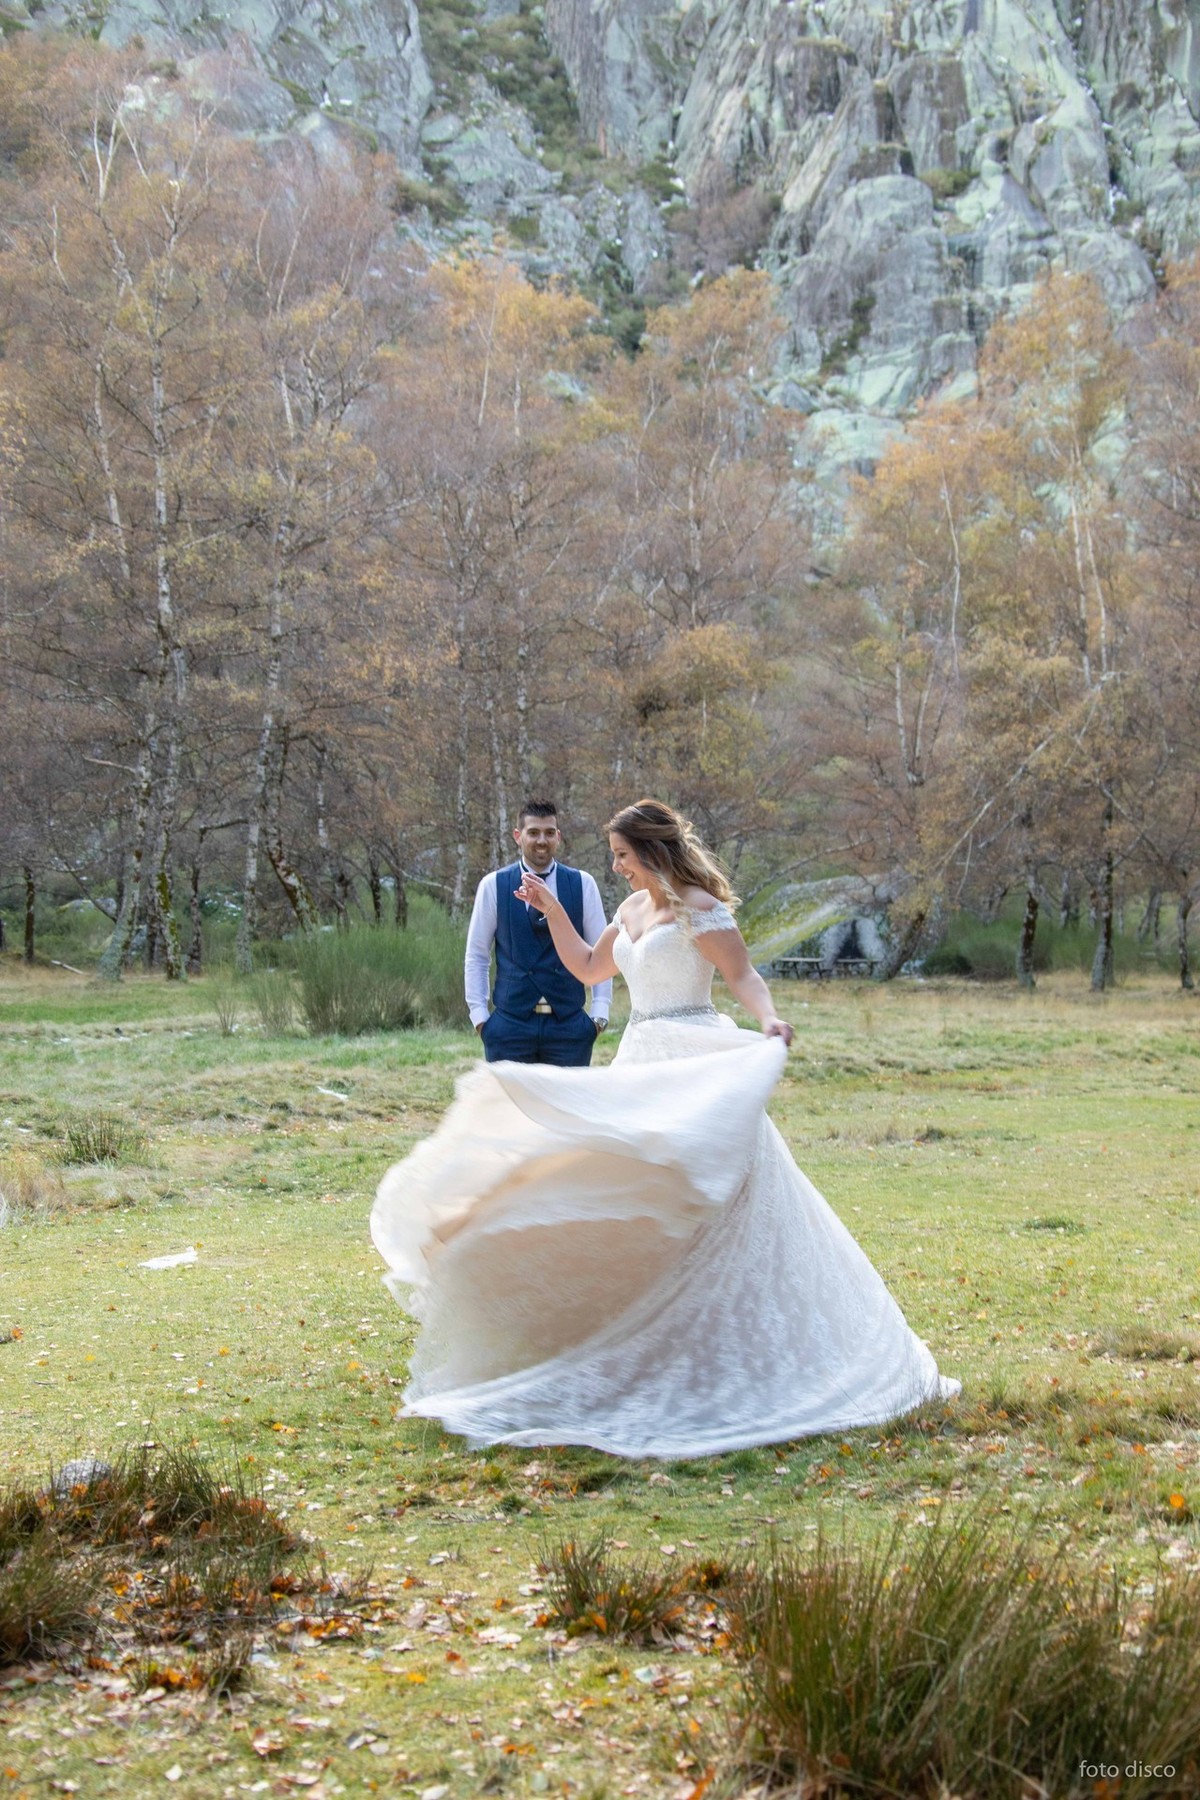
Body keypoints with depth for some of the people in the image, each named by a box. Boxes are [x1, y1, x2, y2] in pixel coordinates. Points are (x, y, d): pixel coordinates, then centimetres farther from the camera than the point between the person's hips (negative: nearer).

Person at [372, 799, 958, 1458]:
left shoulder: (697, 907, -11)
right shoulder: (633, 908, 15)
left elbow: (743, 974, -19)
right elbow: (587, 966, 25)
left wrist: (768, 1020, -37)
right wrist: (551, 909, 17)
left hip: (696, 1069, -9)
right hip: (643, 1066, 9)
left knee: (701, 1205, -9)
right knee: (633, 1201, 11)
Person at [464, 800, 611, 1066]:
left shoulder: (583, 884, 3)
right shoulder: (493, 885, 2)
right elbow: (476, 956, 7)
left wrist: (600, 1014, 0)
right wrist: (479, 1016, 1)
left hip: (569, 1023, 0)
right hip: (510, 1024, 0)